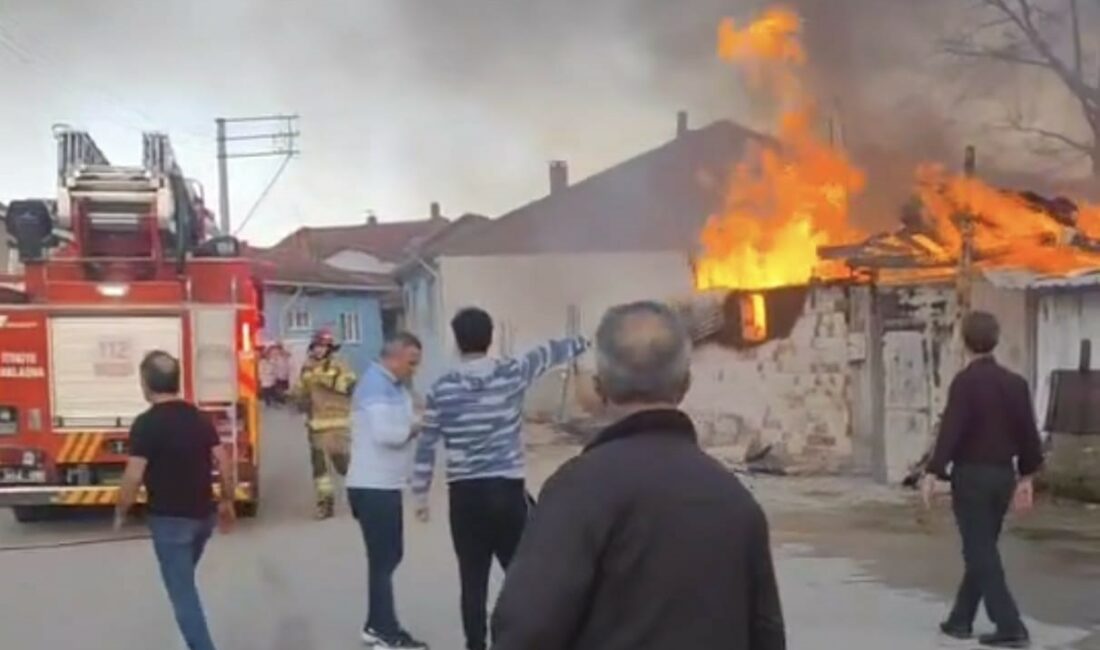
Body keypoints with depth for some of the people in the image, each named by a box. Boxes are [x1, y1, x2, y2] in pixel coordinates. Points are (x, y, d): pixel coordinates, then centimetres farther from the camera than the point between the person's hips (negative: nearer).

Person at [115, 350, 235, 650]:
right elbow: (224, 462, 4)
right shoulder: (199, 417, 3)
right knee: (184, 581, 26)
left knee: (182, 592, 0)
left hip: (170, 519, -7)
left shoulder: (146, 424, -16)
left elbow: (133, 476, -18)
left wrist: (121, 512, -3)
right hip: (203, 515, 7)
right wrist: (227, 501, 15)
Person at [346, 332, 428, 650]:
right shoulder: (375, 384, -17)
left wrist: (415, 426, -6)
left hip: (386, 485, 10)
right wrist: (416, 427, -11)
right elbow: (386, 433, -27)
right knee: (383, 559, -3)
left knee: (388, 556, 16)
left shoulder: (395, 386, 14)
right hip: (373, 487, -10)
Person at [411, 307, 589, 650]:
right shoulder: (513, 373, -1)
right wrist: (582, 343, 36)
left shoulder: (442, 389, -2)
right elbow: (549, 353, 18)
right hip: (508, 490, 0)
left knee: (473, 582, 6)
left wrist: (420, 493, 13)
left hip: (466, 494, 0)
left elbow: (426, 446, 2)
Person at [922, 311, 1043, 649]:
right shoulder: (1015, 382, 5)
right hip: (1003, 474, 7)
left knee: (981, 554, -1)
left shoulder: (965, 381, -13)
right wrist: (1027, 474, 16)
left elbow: (951, 429, -20)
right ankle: (961, 619, 24)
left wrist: (933, 472, -19)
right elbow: (1028, 432, 7)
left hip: (971, 475, -6)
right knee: (982, 550, 15)